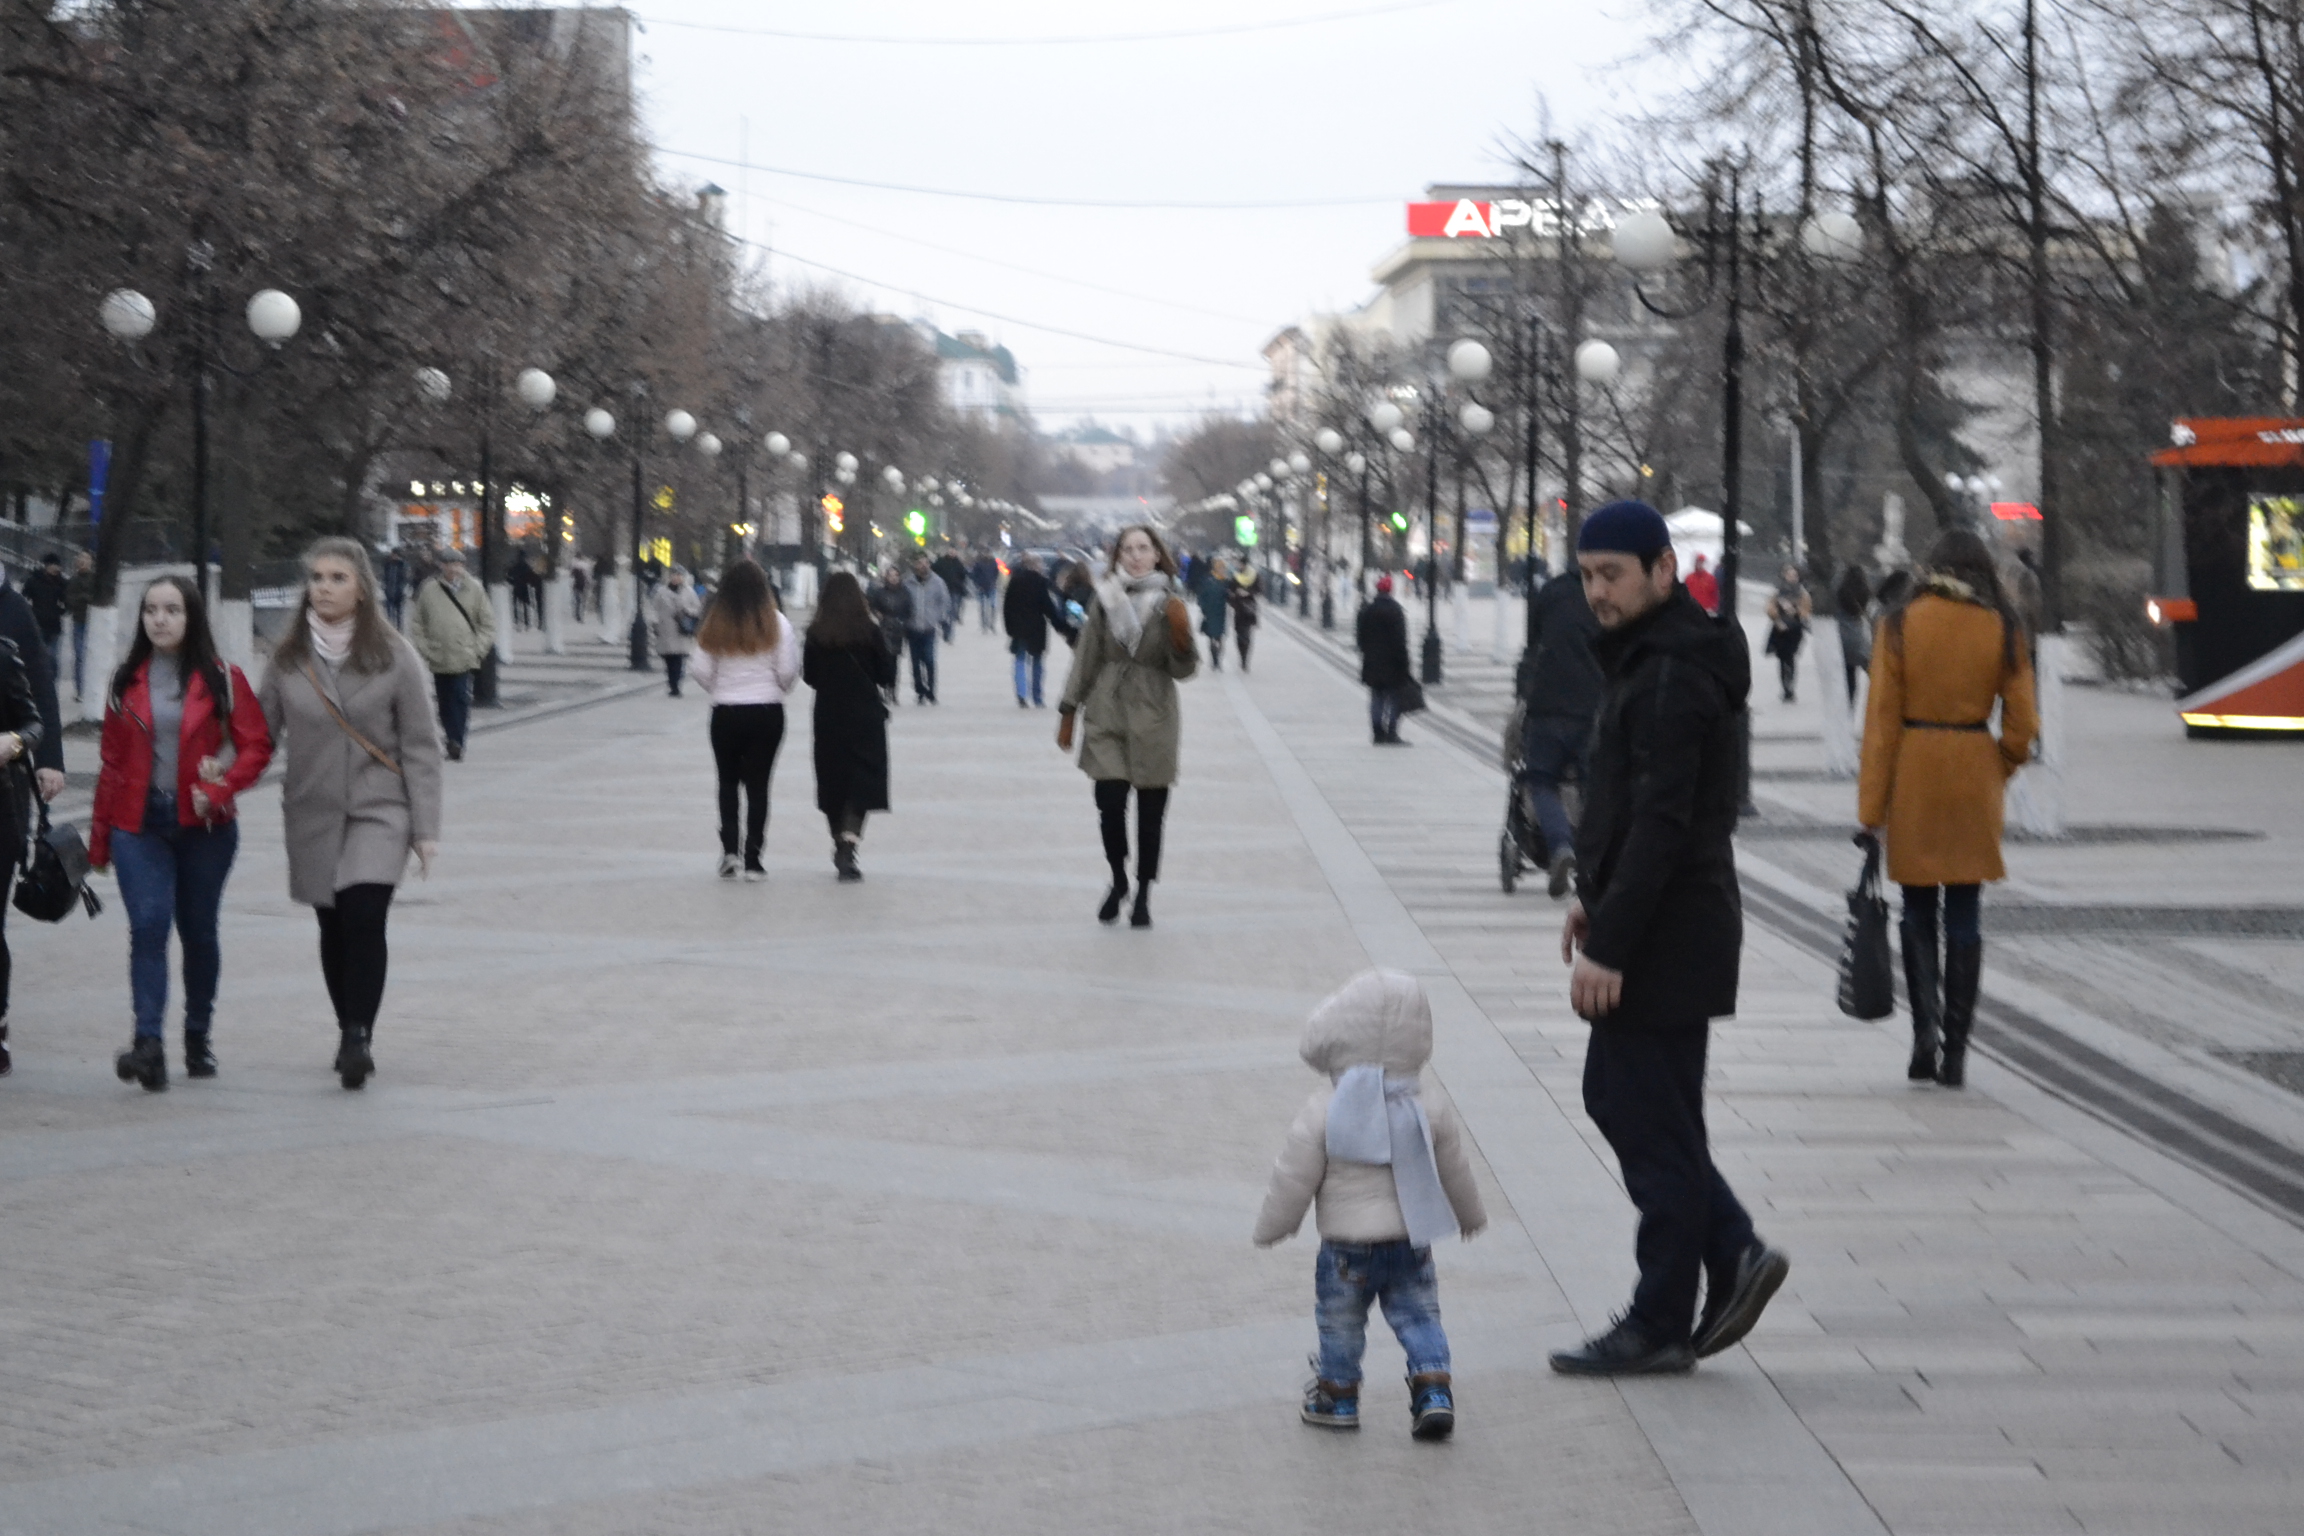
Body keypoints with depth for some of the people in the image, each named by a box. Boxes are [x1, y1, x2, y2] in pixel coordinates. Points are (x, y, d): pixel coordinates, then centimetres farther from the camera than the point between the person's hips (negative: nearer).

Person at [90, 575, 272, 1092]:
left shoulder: (222, 680, 0)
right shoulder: (126, 683, 7)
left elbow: (256, 745, -1)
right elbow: (111, 762, 11)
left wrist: (221, 788, -18)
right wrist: (99, 839, 12)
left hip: (203, 826, -1)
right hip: (139, 826, 1)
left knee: (198, 932, 9)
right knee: (148, 924, -15)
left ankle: (198, 1038, 26)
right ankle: (149, 1044, -23)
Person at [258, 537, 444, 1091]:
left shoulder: (394, 657, -3)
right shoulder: (288, 657, 4)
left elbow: (420, 747, -1)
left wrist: (426, 827, -4)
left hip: (378, 811, -3)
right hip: (312, 815, 3)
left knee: (364, 916, -19)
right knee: (333, 926, 7)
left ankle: (359, 1036, -16)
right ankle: (352, 1034, 23)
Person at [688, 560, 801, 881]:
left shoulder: (715, 626, -4)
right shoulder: (775, 623, -7)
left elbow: (701, 672, -4)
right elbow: (788, 671, -7)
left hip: (725, 712, 1)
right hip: (767, 711, -1)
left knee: (728, 781, 15)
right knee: (758, 783, 5)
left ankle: (729, 850, 3)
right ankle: (753, 858, 3)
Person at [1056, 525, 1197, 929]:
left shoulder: (1169, 603, -1)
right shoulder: (1105, 599, 3)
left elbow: (1182, 669, -1)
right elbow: (1086, 658, 9)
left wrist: (1181, 638, -21)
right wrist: (1068, 713, 8)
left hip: (1152, 720, -1)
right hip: (1106, 716, 1)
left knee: (1150, 812, 3)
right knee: (1110, 804, -8)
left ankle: (1143, 896, 16)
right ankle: (1118, 881, 17)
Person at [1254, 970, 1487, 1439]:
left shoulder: (1322, 1111, -15)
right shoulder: (1432, 1112, -4)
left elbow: (1294, 1177, -9)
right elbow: (1455, 1171, 9)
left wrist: (1272, 1225, 7)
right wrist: (1471, 1214, 28)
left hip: (1346, 1245, -2)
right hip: (1411, 1241, 3)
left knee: (1340, 1322, 15)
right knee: (1418, 1317, 13)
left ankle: (1337, 1395, 27)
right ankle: (1434, 1390, 1)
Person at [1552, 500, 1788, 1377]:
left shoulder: (1671, 677, -20)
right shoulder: (1645, 658, 13)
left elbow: (1660, 824, -25)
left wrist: (1610, 948, -25)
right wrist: (1594, 898, 19)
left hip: (1668, 937, -11)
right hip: (1653, 931, 11)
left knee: (1653, 1125, -2)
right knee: (1617, 1099, 16)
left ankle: (1658, 1328, 6)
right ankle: (1733, 1254, 15)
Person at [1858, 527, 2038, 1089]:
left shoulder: (1901, 625, -5)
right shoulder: (2003, 630, -2)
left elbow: (1882, 719, -6)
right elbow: (2021, 723, 0)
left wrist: (1872, 805, -3)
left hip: (1913, 773, -1)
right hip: (1974, 775, 1)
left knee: (1918, 910, 12)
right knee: (1964, 913, 6)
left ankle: (1925, 1028, -6)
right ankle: (1955, 1051, 6)